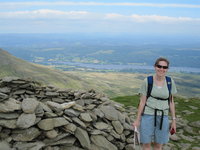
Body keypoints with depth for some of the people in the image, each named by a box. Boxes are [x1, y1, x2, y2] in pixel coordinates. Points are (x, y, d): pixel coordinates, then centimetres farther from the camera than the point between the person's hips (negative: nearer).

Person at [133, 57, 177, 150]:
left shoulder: (170, 82, -1)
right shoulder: (147, 81, -9)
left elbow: (171, 102, 4)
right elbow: (142, 101, -5)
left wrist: (174, 121, 3)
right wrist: (137, 120, -5)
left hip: (162, 117, 2)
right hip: (148, 115, -2)